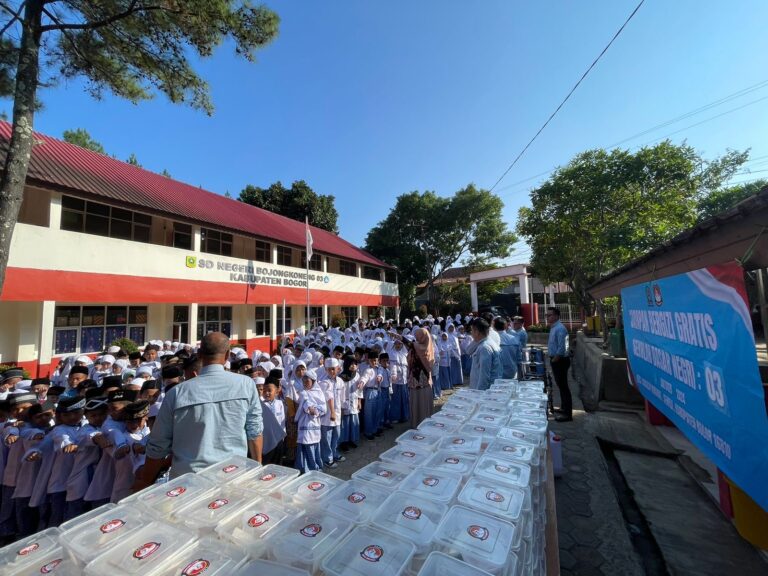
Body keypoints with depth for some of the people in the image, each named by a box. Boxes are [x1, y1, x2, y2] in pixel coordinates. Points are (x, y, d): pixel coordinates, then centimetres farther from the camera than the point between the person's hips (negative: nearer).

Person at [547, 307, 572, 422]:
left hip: (560, 361, -10)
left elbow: (562, 348, -25)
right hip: (556, 360, 10)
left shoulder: (560, 329, -20)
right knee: (560, 385, 19)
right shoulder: (553, 328, 11)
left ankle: (567, 413, 5)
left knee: (563, 386, -3)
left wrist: (554, 360, -16)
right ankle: (564, 407, 32)